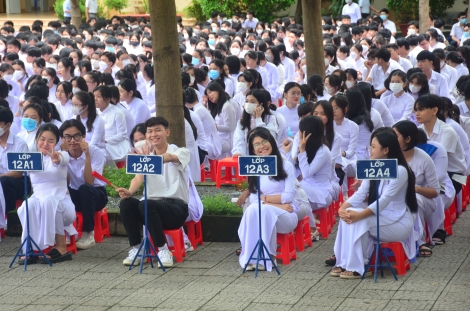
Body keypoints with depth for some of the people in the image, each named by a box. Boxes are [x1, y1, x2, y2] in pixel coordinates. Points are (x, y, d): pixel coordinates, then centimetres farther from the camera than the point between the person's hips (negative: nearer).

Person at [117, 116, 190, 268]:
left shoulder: (181, 152, -1)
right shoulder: (145, 156, 13)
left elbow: (169, 158, -27)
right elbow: (139, 177, -6)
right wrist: (130, 191, -31)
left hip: (176, 207, -4)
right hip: (153, 207, 4)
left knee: (145, 205, -34)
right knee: (126, 203, -25)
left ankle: (164, 251, -23)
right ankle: (135, 250, -16)